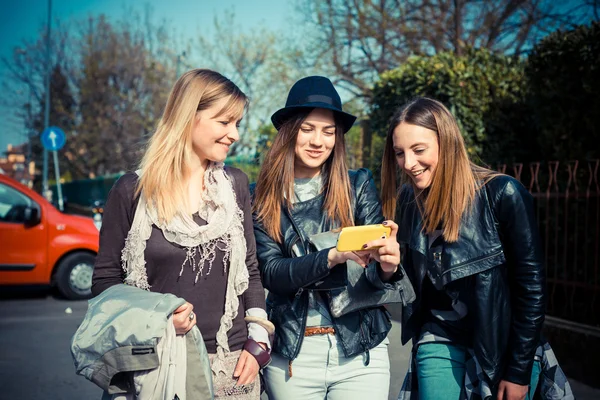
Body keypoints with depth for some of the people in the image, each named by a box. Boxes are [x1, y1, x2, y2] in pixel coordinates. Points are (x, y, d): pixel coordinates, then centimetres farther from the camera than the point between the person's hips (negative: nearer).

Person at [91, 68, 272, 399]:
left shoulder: (234, 185, 5)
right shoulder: (132, 190, -5)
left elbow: (250, 269, 10)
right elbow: (105, 279, 0)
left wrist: (257, 341, 1)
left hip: (230, 361, 3)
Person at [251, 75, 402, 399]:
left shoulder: (359, 185, -1)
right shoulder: (260, 197, -2)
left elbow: (376, 277, -5)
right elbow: (270, 273, -11)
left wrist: (387, 266, -29)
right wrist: (332, 257, -27)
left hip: (361, 350, 0)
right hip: (290, 352, 0)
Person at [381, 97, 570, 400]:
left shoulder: (502, 194, -16)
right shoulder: (408, 200, -1)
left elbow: (531, 286, -13)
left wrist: (519, 371, -12)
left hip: (505, 348, -3)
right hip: (440, 342, 4)